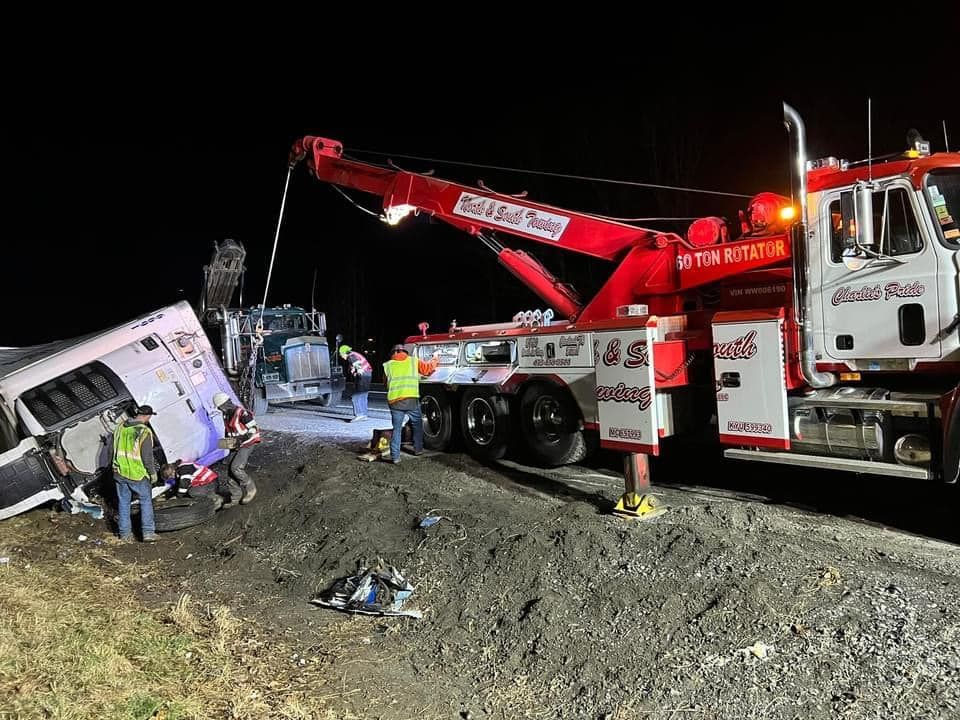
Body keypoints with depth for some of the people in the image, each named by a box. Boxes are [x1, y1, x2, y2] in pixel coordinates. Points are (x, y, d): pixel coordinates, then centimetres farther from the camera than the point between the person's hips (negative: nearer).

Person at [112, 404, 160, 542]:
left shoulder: (120, 427, 0)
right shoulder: (144, 432, -20)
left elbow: (115, 449, 11)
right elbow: (147, 457, -17)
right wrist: (153, 473, -4)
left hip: (120, 472, 5)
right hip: (138, 474, -5)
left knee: (123, 502, 16)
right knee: (146, 501, 10)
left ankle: (124, 532, 25)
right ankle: (148, 532, 8)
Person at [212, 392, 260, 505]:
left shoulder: (241, 412, -19)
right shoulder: (226, 415, 9)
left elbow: (253, 429, -19)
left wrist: (241, 439, -25)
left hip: (247, 444, -9)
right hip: (236, 445, 9)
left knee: (236, 468, -19)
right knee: (231, 469, 3)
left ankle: (250, 489, 0)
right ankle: (235, 497, 14)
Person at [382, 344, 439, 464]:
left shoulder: (388, 365, 12)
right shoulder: (414, 361, 10)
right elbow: (428, 369, 20)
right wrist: (435, 358, 37)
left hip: (394, 401, 1)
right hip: (412, 400, -1)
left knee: (397, 428, 9)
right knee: (417, 424, 22)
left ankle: (395, 456, 5)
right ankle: (418, 449, 29)